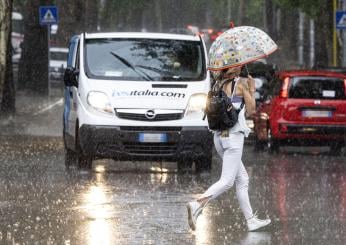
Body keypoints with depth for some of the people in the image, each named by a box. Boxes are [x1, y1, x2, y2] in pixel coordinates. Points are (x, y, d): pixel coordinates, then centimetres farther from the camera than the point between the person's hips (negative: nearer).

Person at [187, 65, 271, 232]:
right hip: (234, 135, -8)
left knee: (242, 179, 13)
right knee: (227, 181, -10)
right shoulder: (241, 83, -6)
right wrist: (252, 90, 15)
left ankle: (251, 220, 14)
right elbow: (250, 110, 0)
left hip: (219, 136, 8)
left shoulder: (219, 85, 11)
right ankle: (198, 205, -29)